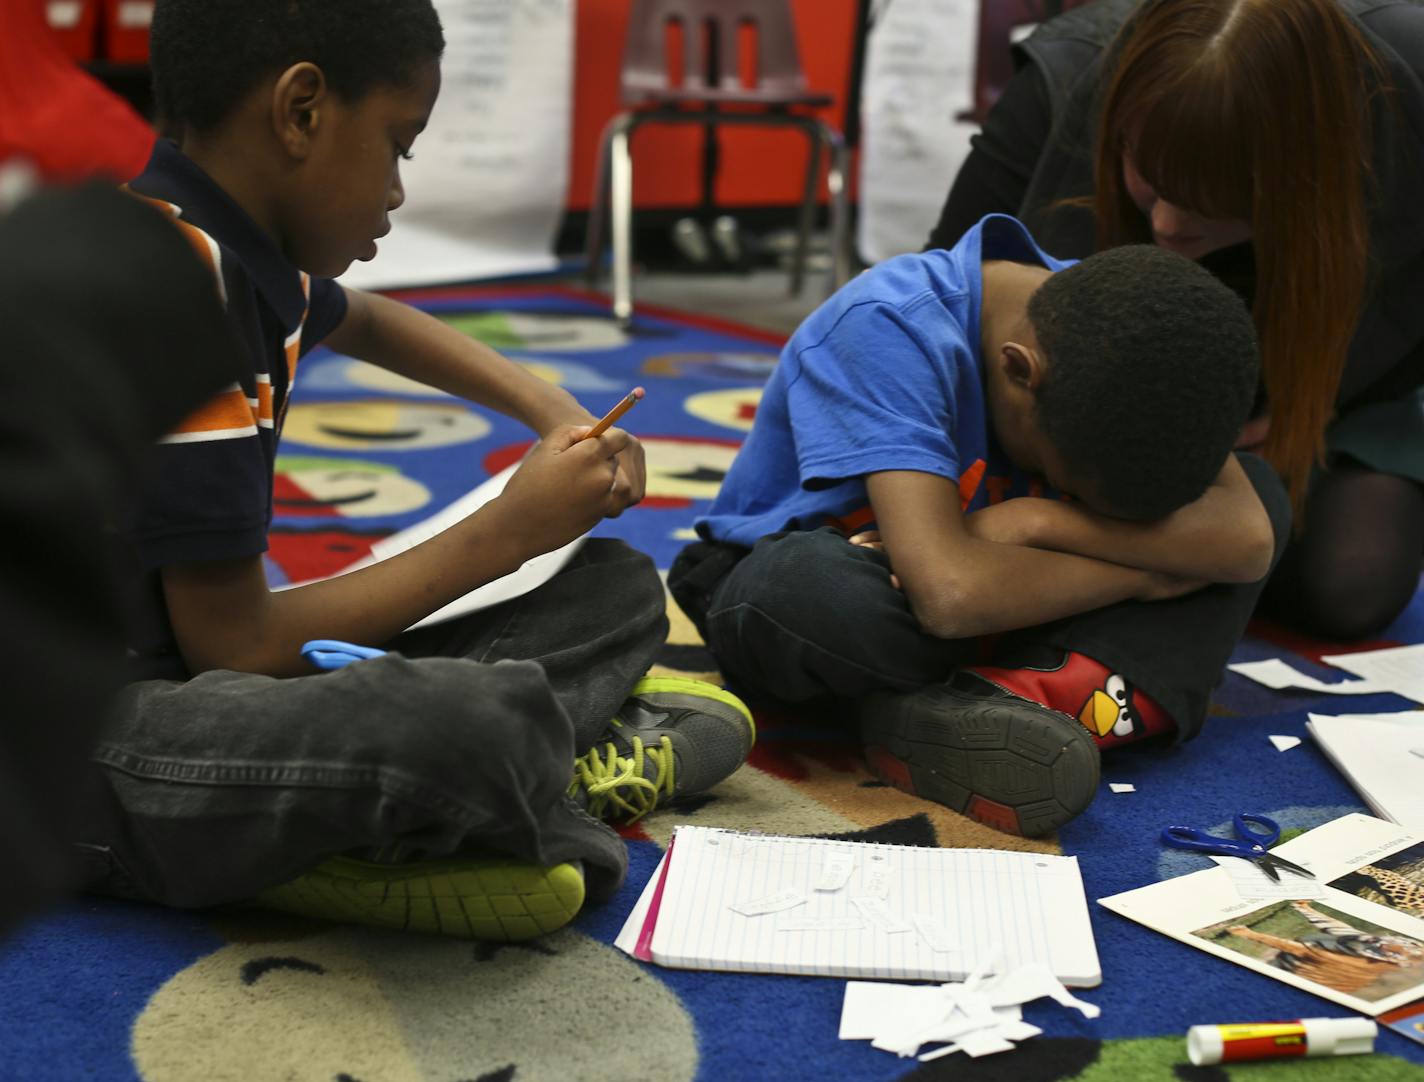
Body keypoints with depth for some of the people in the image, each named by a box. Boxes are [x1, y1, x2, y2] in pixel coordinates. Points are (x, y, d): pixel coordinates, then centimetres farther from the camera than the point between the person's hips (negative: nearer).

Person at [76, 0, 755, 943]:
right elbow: (236, 644, -22)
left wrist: (553, 409, 18)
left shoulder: (236, 253, 7)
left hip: (207, 664, 10)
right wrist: (504, 534, -12)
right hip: (95, 735, -10)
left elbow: (366, 322, 33)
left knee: (621, 589, 13)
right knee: (471, 719, -39)